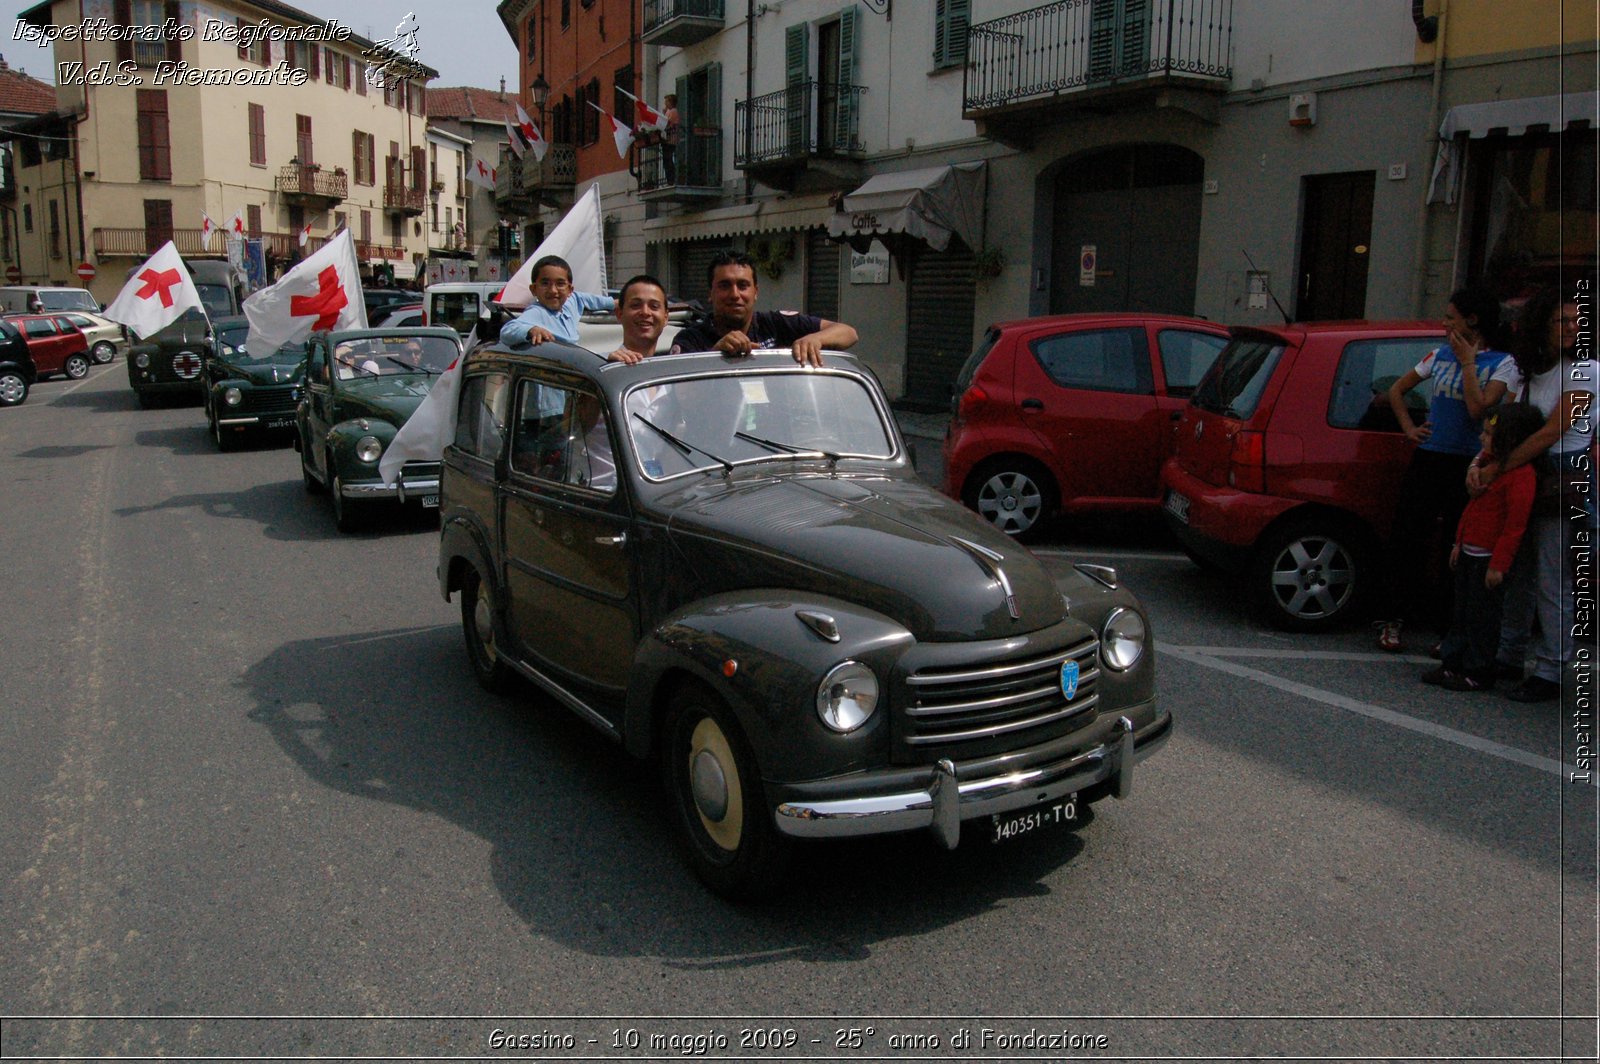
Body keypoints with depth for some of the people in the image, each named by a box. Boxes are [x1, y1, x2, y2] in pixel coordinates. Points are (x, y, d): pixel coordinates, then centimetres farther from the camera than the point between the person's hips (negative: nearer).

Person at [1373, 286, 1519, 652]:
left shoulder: (1502, 364, -2)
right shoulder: (1441, 355, 12)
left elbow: (1478, 409, -17)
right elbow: (1397, 390, 22)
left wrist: (1468, 362, -10)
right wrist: (1409, 428, 9)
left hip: (1469, 467, -4)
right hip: (1427, 459, 4)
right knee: (1406, 539, 3)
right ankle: (1396, 618, 14)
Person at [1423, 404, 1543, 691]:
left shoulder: (1520, 474, -19)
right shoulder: (1490, 462, 12)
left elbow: (1515, 525, -20)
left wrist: (1498, 565, -21)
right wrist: (1459, 543, 20)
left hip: (1489, 557, -9)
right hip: (1470, 552, 9)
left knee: (1482, 616, 0)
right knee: (1462, 612, 15)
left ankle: (1478, 674, 10)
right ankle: (1452, 663, 24)